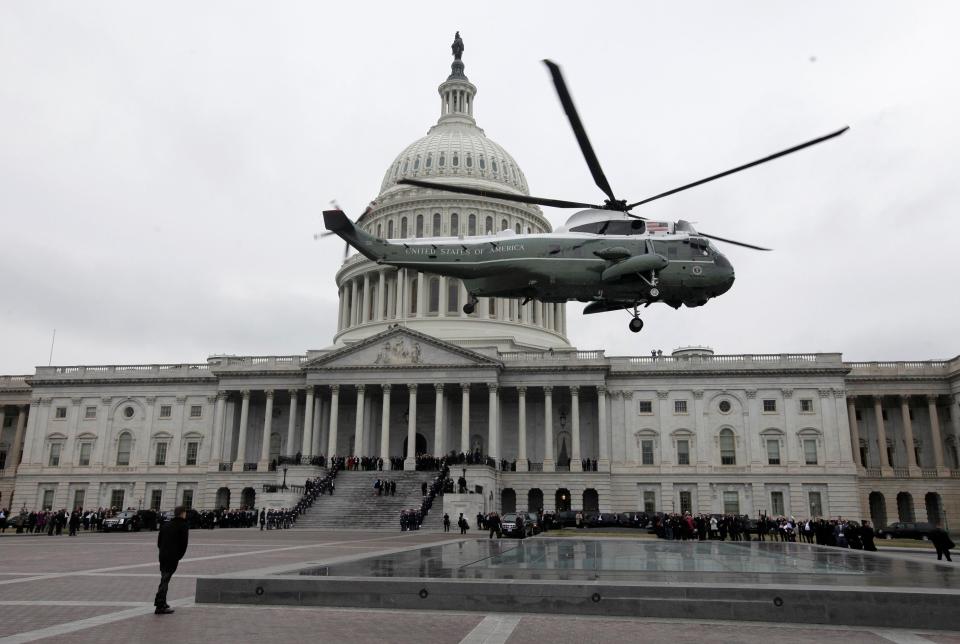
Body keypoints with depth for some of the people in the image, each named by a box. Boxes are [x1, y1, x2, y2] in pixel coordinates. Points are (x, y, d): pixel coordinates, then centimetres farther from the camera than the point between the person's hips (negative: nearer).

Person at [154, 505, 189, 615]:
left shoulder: (165, 525, 15)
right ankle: (160, 606, -5)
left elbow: (159, 541, 16)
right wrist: (179, 556, 2)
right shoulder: (183, 526, -7)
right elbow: (184, 544, -10)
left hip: (162, 556, 7)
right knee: (165, 580, -6)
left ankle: (161, 602, 27)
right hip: (173, 558, -7)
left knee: (164, 579, 19)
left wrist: (163, 552, 16)